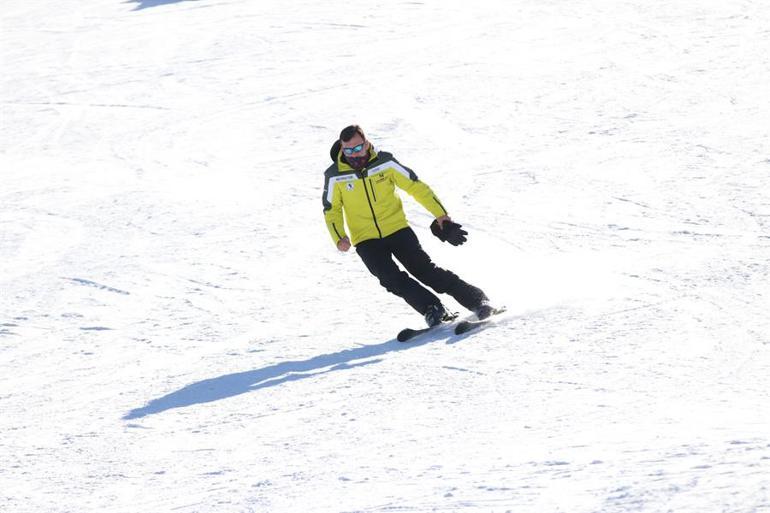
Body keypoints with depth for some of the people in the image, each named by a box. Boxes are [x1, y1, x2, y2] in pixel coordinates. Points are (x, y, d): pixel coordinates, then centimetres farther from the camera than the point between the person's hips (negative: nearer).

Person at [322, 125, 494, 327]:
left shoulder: (384, 162, -10)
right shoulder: (335, 176, -9)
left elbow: (416, 187, -2)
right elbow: (332, 210, 5)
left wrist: (440, 214, -7)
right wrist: (339, 238, -12)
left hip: (397, 229, -1)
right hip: (366, 240, 1)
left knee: (424, 269, -10)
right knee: (392, 279, -20)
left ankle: (476, 300, -4)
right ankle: (432, 309, -13)